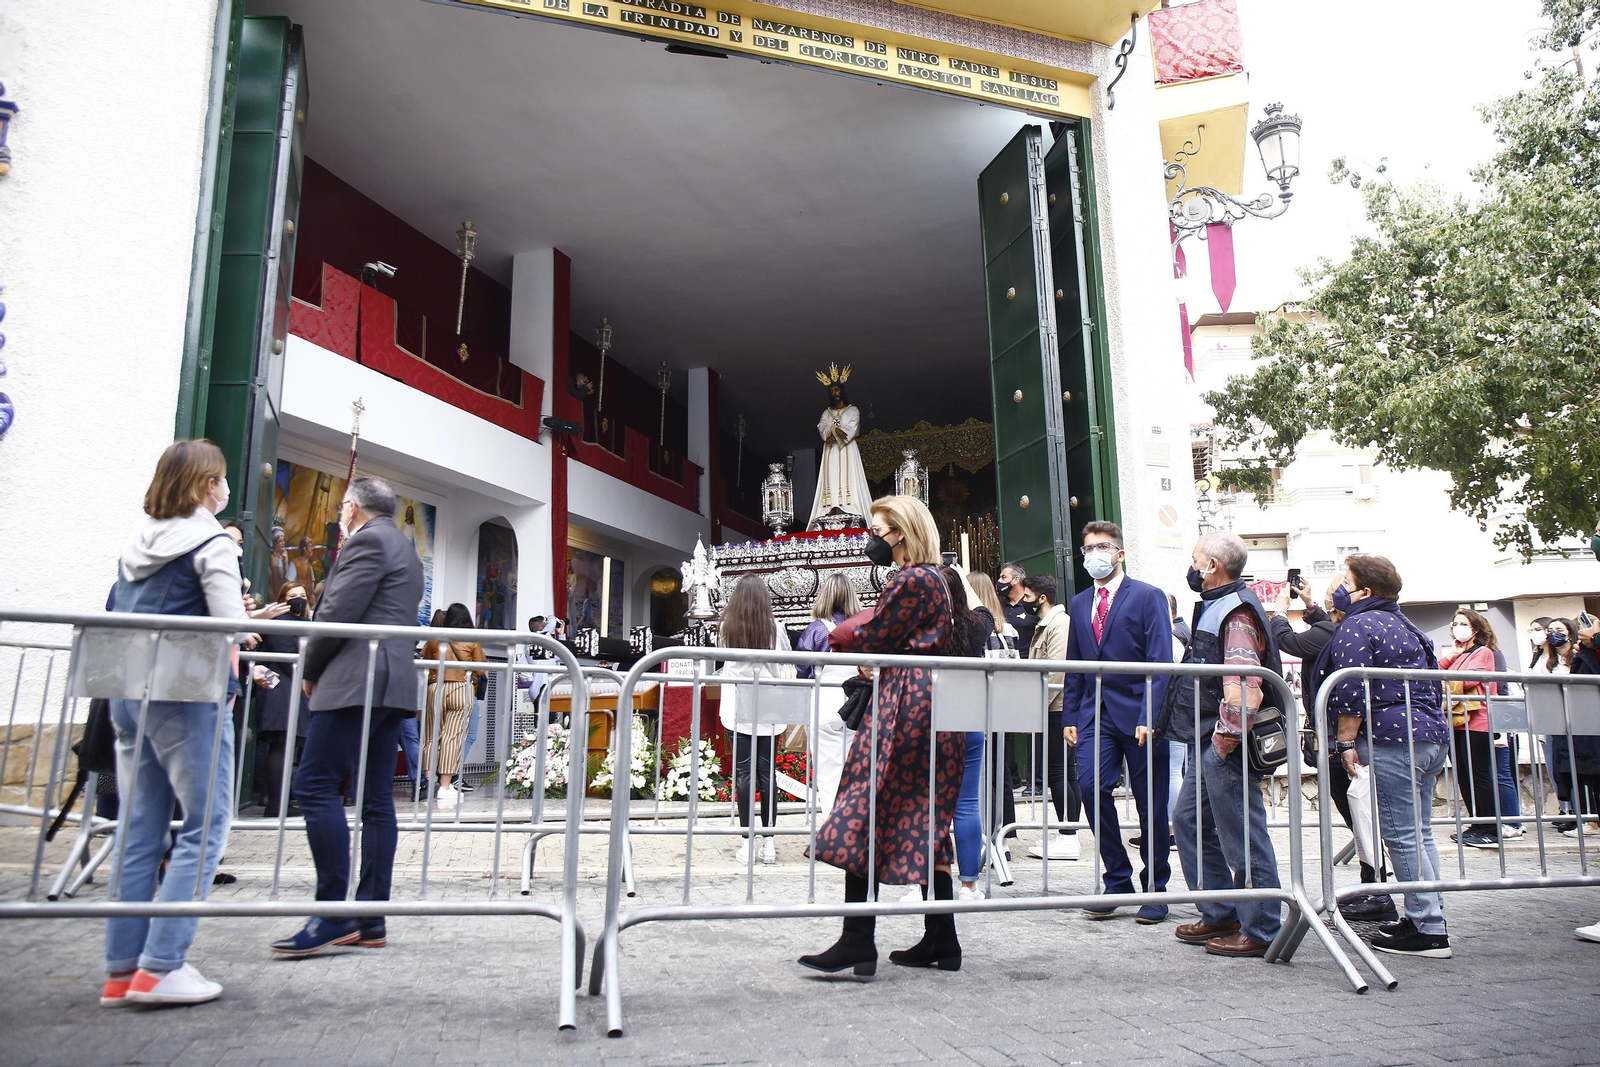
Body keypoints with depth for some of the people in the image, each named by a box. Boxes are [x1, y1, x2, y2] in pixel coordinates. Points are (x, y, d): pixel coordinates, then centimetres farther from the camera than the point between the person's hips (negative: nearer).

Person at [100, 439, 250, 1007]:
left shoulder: (136, 547, 15)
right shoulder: (211, 544, -6)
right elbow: (229, 628, -12)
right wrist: (228, 683, 3)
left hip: (128, 695, 8)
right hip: (188, 695, -8)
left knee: (138, 831, 10)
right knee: (204, 825, -2)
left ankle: (122, 969, 14)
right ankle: (161, 966, -4)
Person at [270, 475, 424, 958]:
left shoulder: (367, 541, -5)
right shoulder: (404, 550, 25)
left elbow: (338, 612, -14)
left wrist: (310, 670, -1)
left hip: (357, 681, -10)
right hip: (393, 684, 10)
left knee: (315, 785, -9)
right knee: (376, 800, 7)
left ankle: (333, 915, -10)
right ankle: (371, 918, 8)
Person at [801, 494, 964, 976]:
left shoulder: (909, 580, -12)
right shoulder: (936, 578, 18)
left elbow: (873, 639, -11)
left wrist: (841, 638, 8)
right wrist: (855, 639, 10)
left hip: (904, 705, -10)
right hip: (938, 705, 10)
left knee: (864, 817, -7)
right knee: (926, 823, 12)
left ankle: (857, 942, -6)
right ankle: (941, 941, 16)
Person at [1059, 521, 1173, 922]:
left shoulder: (1148, 596, -1)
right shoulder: (1080, 603, 15)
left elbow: (1160, 662, -8)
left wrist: (1149, 717, -16)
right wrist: (1071, 716, 10)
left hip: (1138, 713, -4)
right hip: (1095, 714, 4)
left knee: (1150, 803, 3)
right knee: (1091, 785, -13)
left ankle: (1154, 888, 20)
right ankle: (1118, 881, 3)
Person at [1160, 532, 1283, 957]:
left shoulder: (1236, 612, -17)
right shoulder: (1213, 607, 16)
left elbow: (1245, 687, -27)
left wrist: (1226, 739, -21)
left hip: (1226, 745, -11)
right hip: (1206, 744, 11)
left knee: (1243, 838, -2)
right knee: (1190, 822, 16)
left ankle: (1260, 932, 9)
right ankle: (1220, 915, 27)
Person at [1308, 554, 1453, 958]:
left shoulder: (1357, 626, -9)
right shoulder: (1406, 626, 20)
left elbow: (1351, 692, -16)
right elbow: (1433, 685, 25)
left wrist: (1346, 742, -12)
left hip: (1393, 740, -10)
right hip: (1431, 736, 10)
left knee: (1401, 836, -5)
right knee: (1419, 834, 14)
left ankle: (1429, 931, -2)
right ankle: (1425, 917, 20)